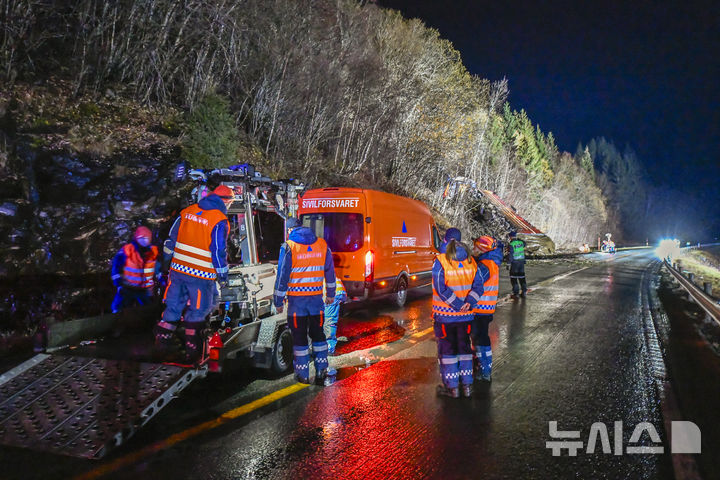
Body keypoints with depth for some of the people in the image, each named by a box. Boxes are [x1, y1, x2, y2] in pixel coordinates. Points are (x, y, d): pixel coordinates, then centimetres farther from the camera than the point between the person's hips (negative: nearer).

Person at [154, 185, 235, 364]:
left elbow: (172, 238, 12)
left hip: (178, 269, 5)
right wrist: (223, 275, -1)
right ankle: (191, 352, 15)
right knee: (197, 312, 8)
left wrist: (168, 259, 24)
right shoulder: (220, 221, -13)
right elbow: (218, 251, -12)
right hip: (201, 276, -5)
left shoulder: (187, 212, 6)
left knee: (173, 306, 17)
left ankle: (162, 340, 23)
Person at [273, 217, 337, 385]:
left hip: (296, 298, -3)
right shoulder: (322, 244, 4)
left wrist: (278, 301, -1)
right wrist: (330, 294, 22)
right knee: (317, 333, 16)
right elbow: (330, 272, 11)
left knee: (299, 336, 7)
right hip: (316, 297, 3)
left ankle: (303, 374, 13)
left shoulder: (288, 247, -9)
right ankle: (321, 369, 15)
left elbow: (282, 276, -9)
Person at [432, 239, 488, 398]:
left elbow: (442, 290, -20)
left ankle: (452, 387, 14)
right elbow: (478, 285, -7)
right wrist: (469, 302, -15)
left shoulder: (440, 262, -14)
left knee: (447, 349, 8)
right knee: (464, 347, 17)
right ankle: (467, 385, 21)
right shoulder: (471, 262, -1)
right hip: (466, 315, 4)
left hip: (444, 315, -4)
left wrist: (459, 305, -14)